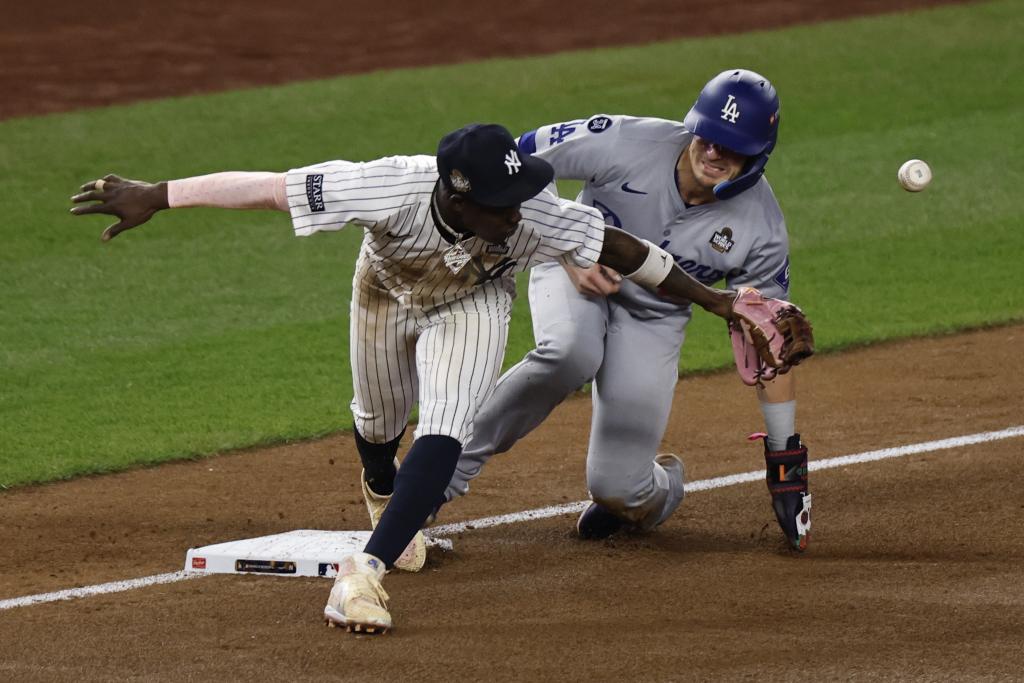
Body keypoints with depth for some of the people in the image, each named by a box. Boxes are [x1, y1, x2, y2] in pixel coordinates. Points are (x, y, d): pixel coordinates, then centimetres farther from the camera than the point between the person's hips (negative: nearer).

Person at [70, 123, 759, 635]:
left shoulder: (533, 215, -40)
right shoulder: (391, 189, -46)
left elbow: (623, 249, -26)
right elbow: (264, 186, -43)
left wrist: (712, 299, -19)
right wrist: (156, 196, -42)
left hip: (472, 303, 0)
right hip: (387, 292, 1)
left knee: (444, 432, -22)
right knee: (382, 421, 22)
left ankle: (367, 569, -19)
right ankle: (383, 496, 57)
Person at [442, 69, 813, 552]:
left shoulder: (761, 230, -20)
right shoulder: (627, 144, -26)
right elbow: (521, 159, -14)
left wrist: (786, 458, -12)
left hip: (654, 319, 1)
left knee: (617, 489, -9)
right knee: (570, 353, -39)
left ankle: (658, 488, 30)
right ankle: (455, 462, -22)